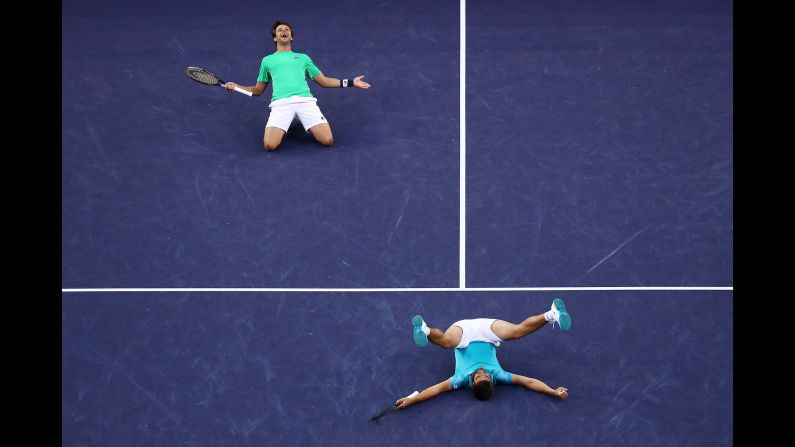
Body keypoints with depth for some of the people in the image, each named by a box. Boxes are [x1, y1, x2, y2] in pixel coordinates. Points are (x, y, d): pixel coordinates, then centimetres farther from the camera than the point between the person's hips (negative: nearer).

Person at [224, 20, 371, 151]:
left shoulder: (303, 58, 29)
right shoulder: (267, 60, 27)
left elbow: (324, 81, 27)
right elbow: (257, 90, 31)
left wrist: (351, 82, 18)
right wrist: (236, 87, 13)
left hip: (306, 101, 1)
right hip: (281, 103, -1)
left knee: (327, 141, -20)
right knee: (269, 145, -26)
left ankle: (305, 124, 10)